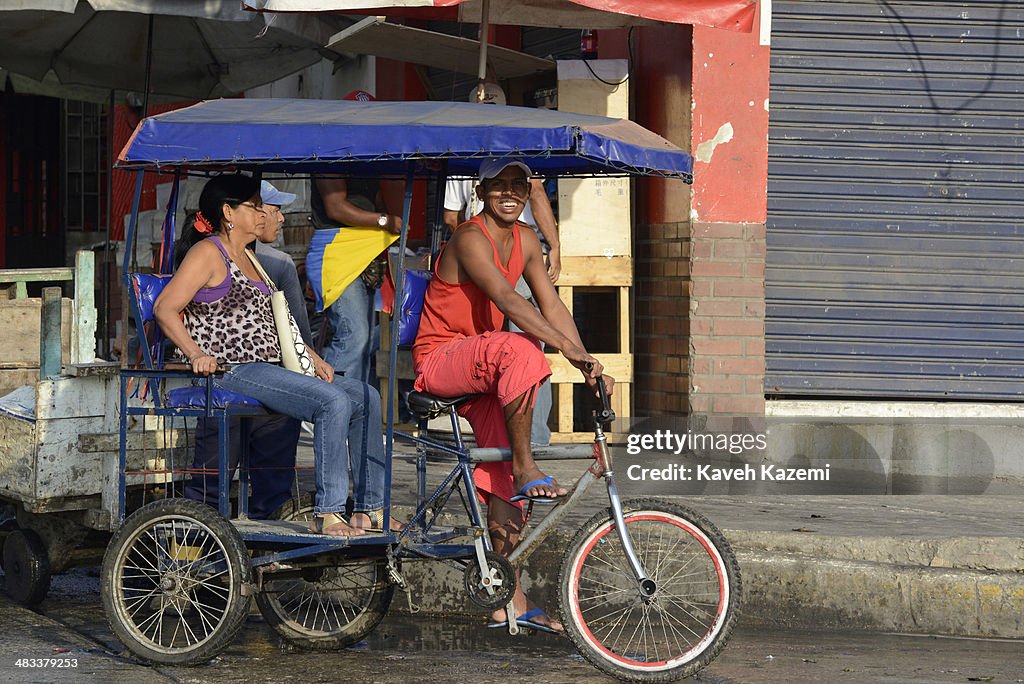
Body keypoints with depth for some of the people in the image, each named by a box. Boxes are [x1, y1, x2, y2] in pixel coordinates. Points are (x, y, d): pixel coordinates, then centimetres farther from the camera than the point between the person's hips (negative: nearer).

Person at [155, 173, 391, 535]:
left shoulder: (247, 260, 25)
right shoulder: (208, 253, -2)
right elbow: (165, 308, -11)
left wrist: (312, 358, 17)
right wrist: (197, 355, -24)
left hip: (267, 368, 10)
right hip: (232, 370, -9)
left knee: (366, 397, -1)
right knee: (333, 401, -27)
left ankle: (369, 509, -2)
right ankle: (327, 513, -26)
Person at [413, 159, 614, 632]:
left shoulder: (525, 241, 6)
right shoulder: (470, 238, -18)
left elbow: (551, 305, 0)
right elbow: (506, 299, -32)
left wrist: (588, 364, -14)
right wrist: (565, 345, -42)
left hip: (485, 371, 8)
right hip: (438, 362, -8)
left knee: (503, 486, -1)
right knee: (519, 349, -36)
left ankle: (509, 602, 0)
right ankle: (526, 468, -26)